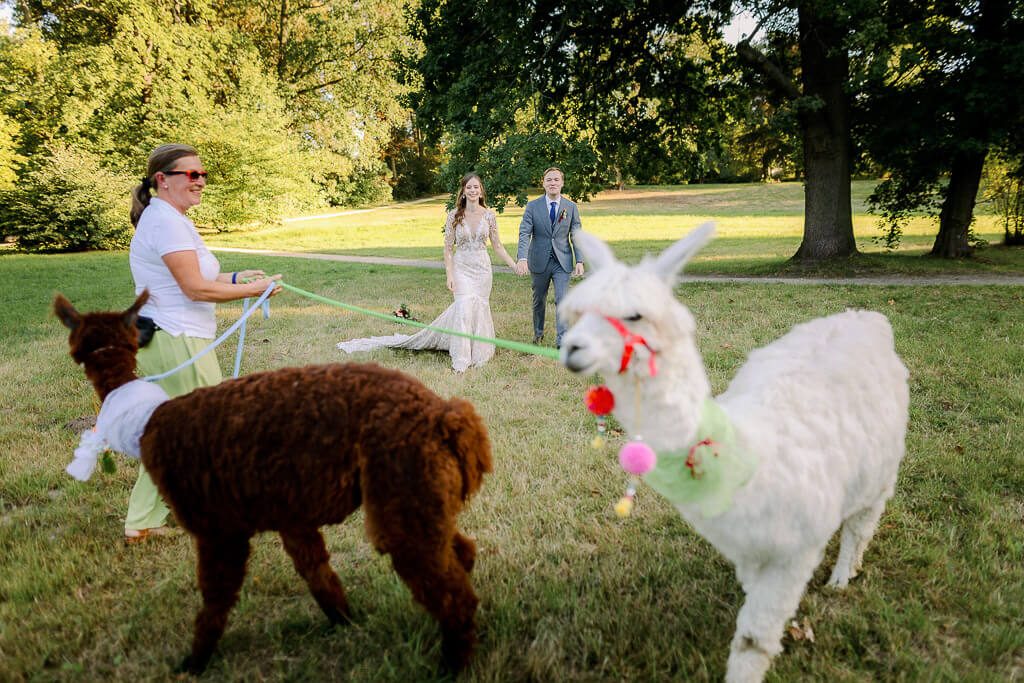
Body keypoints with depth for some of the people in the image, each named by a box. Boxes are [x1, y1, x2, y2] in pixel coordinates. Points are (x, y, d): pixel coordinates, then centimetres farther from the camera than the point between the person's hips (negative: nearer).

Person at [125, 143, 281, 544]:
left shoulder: (165, 218, 16)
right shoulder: (167, 221, -17)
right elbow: (195, 288, -20)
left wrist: (235, 278, 10)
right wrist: (251, 290, -11)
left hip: (156, 341, 10)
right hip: (178, 344, -10)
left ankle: (141, 524, 25)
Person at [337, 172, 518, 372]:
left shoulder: (489, 215, 0)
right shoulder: (454, 215, -4)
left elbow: (497, 246, 7)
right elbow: (448, 248, -2)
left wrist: (515, 265, 0)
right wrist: (449, 275, -10)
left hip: (482, 268, 2)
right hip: (462, 268, -2)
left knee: (480, 308, 5)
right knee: (464, 308, -13)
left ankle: (478, 352, 23)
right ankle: (461, 359, -5)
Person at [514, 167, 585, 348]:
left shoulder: (571, 207, 3)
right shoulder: (533, 206, -2)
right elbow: (524, 234, -11)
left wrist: (579, 261, -6)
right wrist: (522, 258, -25)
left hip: (562, 262, 0)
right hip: (539, 261, 0)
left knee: (562, 300, -10)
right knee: (539, 300, 15)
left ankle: (562, 341, -8)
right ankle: (538, 333, 36)